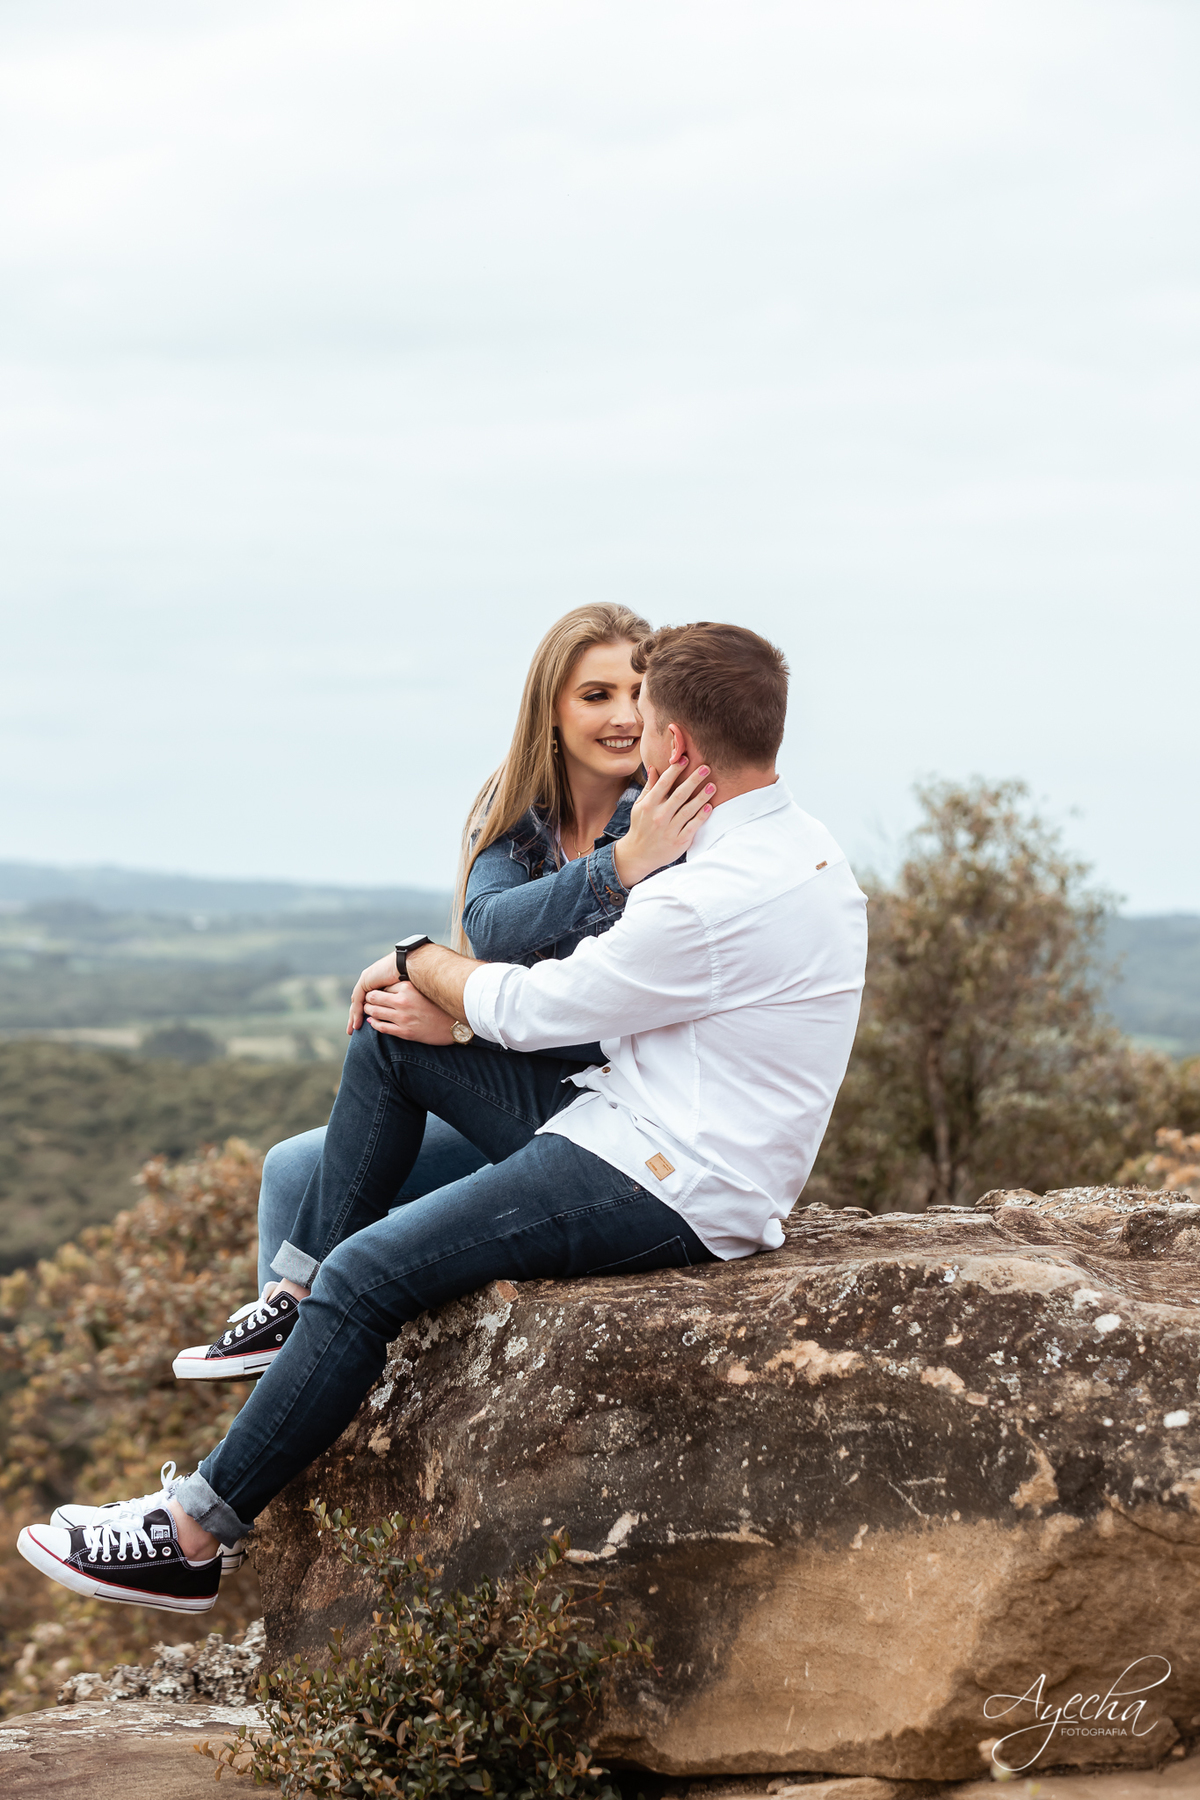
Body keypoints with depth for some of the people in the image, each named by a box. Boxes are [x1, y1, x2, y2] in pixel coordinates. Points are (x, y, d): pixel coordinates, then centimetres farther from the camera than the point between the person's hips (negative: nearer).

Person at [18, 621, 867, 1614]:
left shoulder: (725, 897, -25)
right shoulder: (788, 838, 8)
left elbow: (534, 1009, -14)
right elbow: (609, 975, 12)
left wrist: (420, 963, 6)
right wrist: (441, 999, 1)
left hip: (671, 1189, -11)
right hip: (649, 1122, 11)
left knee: (369, 1273, -16)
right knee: (388, 1043, 12)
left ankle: (192, 1538, -9)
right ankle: (296, 1305, 17)